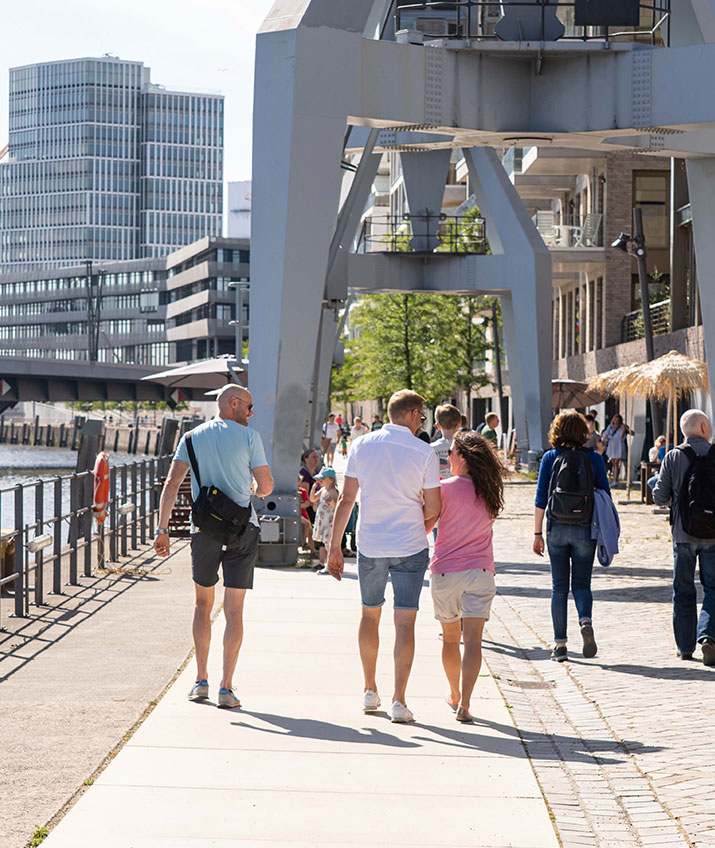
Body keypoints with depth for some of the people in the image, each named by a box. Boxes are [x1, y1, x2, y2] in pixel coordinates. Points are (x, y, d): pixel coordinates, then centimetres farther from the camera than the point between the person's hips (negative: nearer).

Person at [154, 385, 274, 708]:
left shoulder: (192, 438, 6)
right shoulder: (248, 437, -2)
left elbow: (171, 484, -2)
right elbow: (266, 487, 0)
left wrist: (162, 529, -2)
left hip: (204, 530, 2)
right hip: (242, 530, -2)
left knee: (203, 603, 18)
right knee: (233, 610, 0)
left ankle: (201, 680, 15)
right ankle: (226, 687, -4)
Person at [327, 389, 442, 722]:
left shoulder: (361, 446, 0)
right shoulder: (424, 453, -8)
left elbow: (346, 500, 0)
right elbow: (433, 510, -5)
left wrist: (334, 546, 5)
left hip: (369, 546, 3)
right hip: (409, 548, -3)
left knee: (370, 614, 19)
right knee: (404, 622, -1)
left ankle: (370, 691, 28)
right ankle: (399, 701, -7)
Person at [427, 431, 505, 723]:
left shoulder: (446, 488, -11)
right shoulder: (490, 492, 1)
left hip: (445, 571, -2)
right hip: (480, 572, 2)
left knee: (450, 638, 17)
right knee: (472, 640, -4)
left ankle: (455, 695, 33)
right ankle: (465, 703, -17)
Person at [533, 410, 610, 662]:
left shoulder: (550, 458, -1)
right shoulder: (594, 458, -1)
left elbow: (541, 499, -2)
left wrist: (537, 534, 3)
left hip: (557, 529, 0)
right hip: (585, 530, 0)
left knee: (559, 586, 9)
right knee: (582, 583, 11)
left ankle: (560, 644, 7)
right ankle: (585, 620, -19)